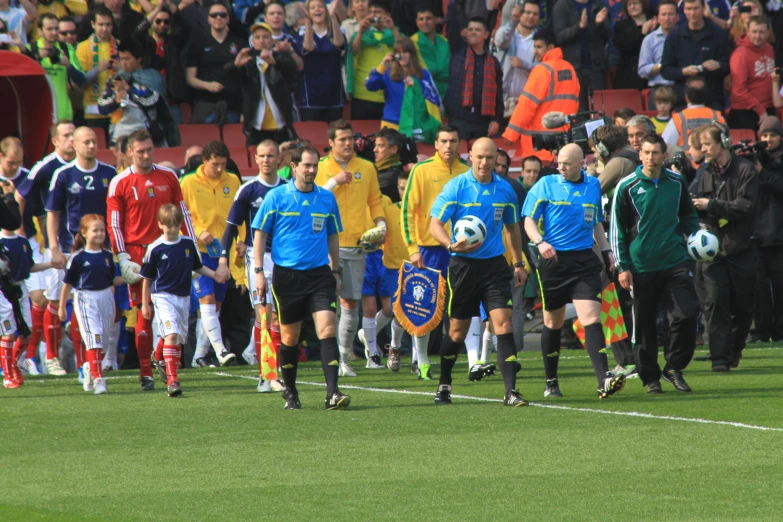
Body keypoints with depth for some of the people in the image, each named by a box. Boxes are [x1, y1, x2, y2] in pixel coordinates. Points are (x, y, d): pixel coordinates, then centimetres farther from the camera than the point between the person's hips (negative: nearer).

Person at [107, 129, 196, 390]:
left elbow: (183, 213, 13)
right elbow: (114, 225, 0)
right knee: (144, 313, -3)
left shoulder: (168, 177, 9)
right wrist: (123, 259, -8)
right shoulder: (120, 183, 1)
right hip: (138, 254, -2)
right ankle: (146, 374, 1)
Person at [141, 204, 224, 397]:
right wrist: (145, 303, 3)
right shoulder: (155, 249, -6)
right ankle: (172, 380, -25)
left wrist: (214, 275, -3)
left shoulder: (189, 244, 4)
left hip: (184, 297, 5)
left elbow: (198, 267, 15)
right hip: (163, 296, -5)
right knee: (171, 335, -20)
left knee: (179, 339, 12)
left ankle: (172, 377, 27)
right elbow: (147, 278, 2)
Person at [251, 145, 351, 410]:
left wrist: (336, 271, 15)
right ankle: (290, 392, 24)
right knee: (290, 336, 7)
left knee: (327, 328, -14)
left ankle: (332, 393, -18)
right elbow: (259, 234, 2)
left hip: (319, 274, 1)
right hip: (287, 275, -1)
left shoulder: (327, 198, 7)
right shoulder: (276, 197, -1)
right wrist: (259, 271, -5)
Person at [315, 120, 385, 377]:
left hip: (356, 244, 3)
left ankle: (344, 358, 12)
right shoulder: (320, 168, 2)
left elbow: (374, 201, 17)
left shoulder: (366, 168, 10)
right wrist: (334, 182, -13)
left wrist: (380, 223, 2)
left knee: (350, 302, 5)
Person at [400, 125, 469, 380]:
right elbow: (407, 209, -4)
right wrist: (412, 247, -10)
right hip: (429, 248, -2)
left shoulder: (467, 173, 8)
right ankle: (422, 362, 10)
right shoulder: (422, 170, -2)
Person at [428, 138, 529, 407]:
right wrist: (451, 245, -29)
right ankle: (444, 385, 26)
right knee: (458, 330, 6)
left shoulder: (504, 189, 4)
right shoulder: (455, 187, -7)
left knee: (503, 322, -11)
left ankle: (510, 390, -13)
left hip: (494, 264, 2)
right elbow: (435, 224, -10)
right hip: (463, 264, -2)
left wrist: (519, 264, 15)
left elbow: (512, 227, 18)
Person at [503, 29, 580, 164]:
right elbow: (574, 102, 15)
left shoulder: (543, 70, -10)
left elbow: (527, 104, -12)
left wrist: (510, 134, -9)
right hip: (565, 136, 7)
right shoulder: (569, 69, 11)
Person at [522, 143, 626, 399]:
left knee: (591, 318, -13)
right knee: (553, 322, 9)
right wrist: (540, 242, -18)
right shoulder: (546, 185, 0)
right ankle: (551, 382, 24)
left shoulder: (593, 186, 10)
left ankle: (604, 380, -23)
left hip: (584, 260, 1)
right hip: (553, 260, -1)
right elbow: (529, 220, -1)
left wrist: (606, 250, 12)